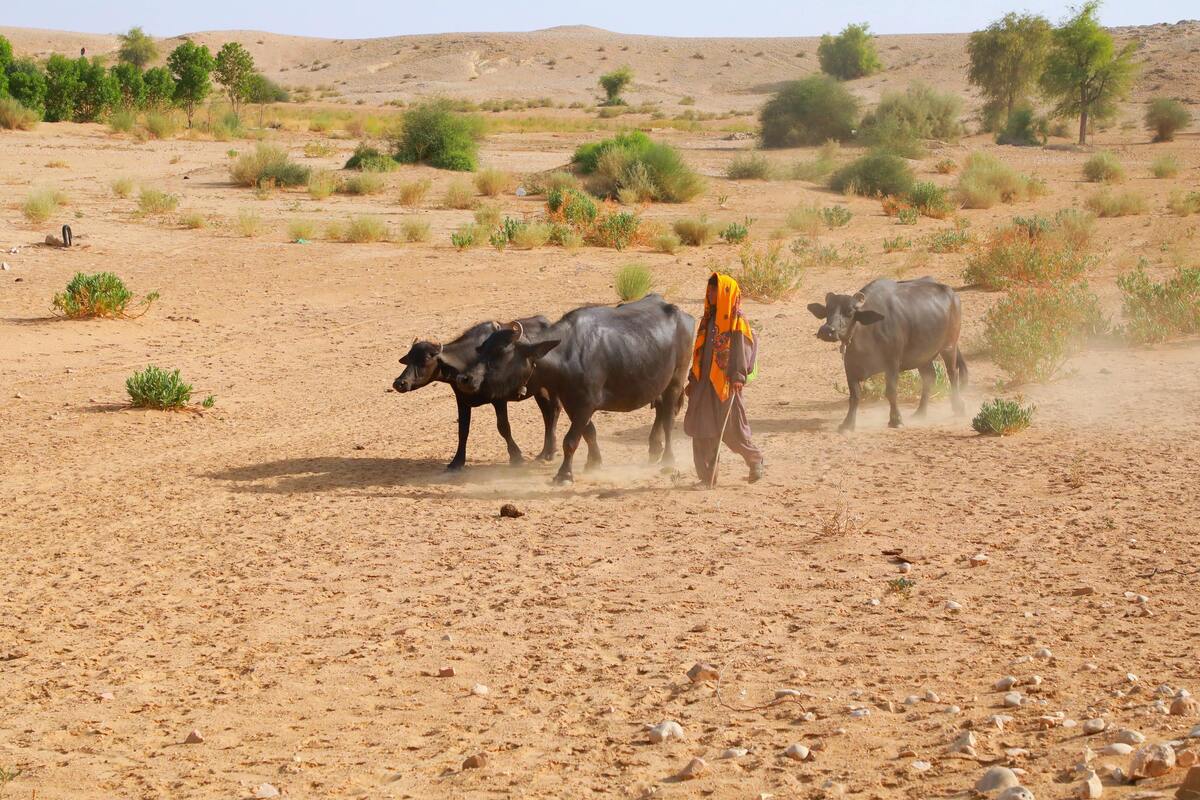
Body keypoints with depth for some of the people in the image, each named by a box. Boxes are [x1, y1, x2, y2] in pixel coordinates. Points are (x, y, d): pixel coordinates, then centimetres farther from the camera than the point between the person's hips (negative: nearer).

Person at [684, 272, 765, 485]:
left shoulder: (736, 320, -5)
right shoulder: (708, 319, 15)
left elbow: (742, 348, -12)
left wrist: (738, 376, -22)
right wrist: (693, 379, 18)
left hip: (726, 383, -6)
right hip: (704, 383, 6)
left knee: (732, 429, -1)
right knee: (701, 430, 1)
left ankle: (756, 462, 21)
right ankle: (706, 476, 5)